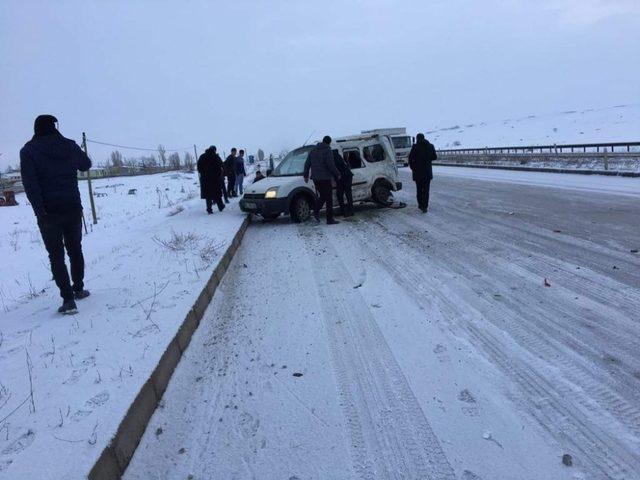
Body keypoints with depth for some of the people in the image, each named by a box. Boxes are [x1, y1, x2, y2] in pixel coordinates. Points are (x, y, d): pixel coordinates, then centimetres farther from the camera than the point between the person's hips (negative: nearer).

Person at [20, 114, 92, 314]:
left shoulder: (29, 150, -5)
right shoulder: (69, 146, 2)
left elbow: (30, 183, -14)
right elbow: (86, 164, 20)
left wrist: (40, 211, -15)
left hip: (49, 212, -3)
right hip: (73, 208, 3)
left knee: (56, 255, 2)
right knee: (75, 249, 19)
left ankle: (68, 299, -4)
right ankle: (79, 289, 28)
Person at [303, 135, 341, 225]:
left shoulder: (313, 151, 14)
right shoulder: (327, 151, -8)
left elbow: (307, 164, 15)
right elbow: (331, 165, -15)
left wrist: (305, 175, 22)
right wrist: (337, 174, -3)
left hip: (315, 178, 7)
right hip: (325, 178, -7)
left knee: (322, 196, 19)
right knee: (329, 198, -1)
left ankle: (316, 211, -1)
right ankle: (330, 219, -1)